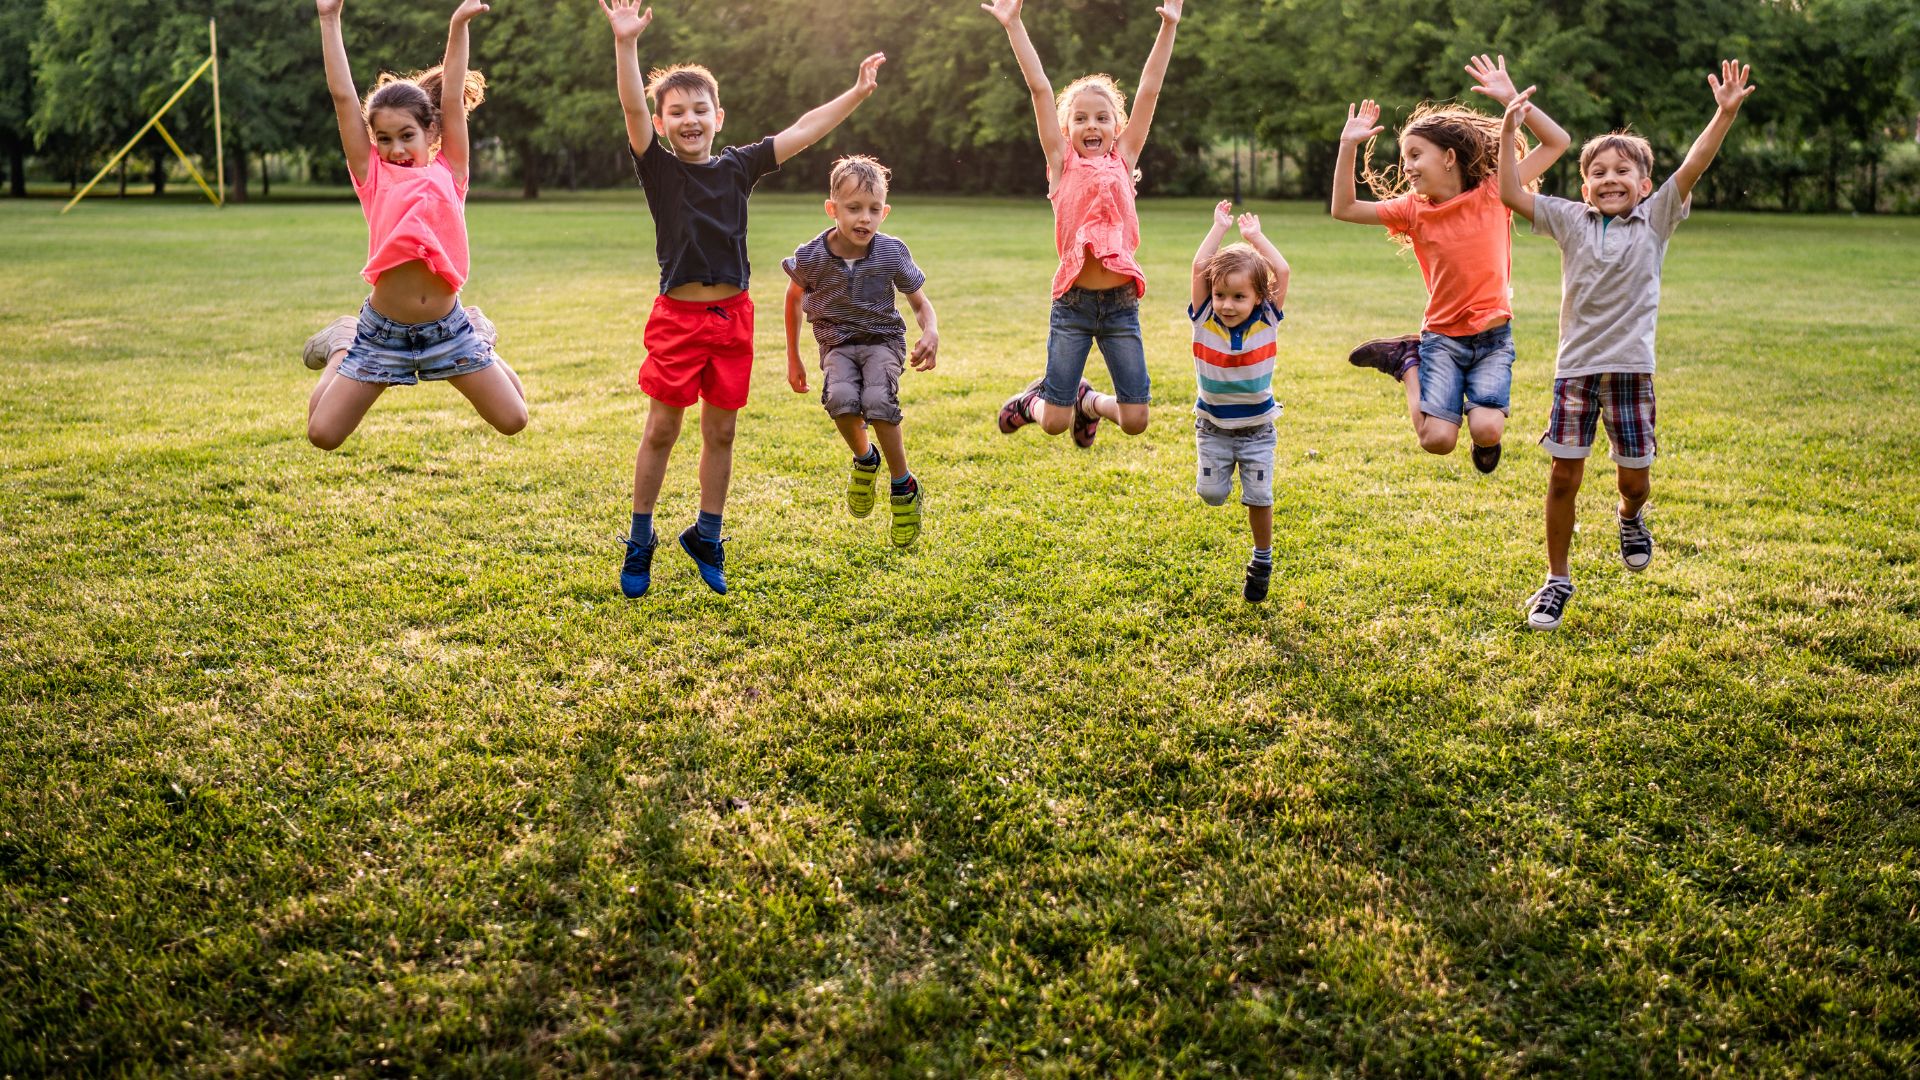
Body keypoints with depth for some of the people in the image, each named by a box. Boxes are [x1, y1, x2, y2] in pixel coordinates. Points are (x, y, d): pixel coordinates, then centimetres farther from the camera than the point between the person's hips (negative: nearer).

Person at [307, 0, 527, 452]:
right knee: (322, 433, -3)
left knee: (512, 420, 1)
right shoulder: (373, 177, 2)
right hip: (383, 329, -1)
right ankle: (342, 351, 28)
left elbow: (452, 101, 3)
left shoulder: (448, 174, 6)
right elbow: (343, 97, 0)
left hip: (447, 326, 1)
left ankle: (482, 346, 31)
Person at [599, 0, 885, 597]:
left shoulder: (738, 166, 6)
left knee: (720, 432, 9)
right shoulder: (658, 167, -2)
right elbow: (633, 108, -18)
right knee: (661, 429, 2)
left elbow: (803, 131, 8)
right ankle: (640, 542, 16)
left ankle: (707, 537, 25)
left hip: (732, 313, 3)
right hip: (677, 313, -3)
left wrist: (857, 93, 5)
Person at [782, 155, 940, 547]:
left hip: (883, 340, -1)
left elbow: (919, 302, 1)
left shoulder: (892, 253, -14)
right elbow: (794, 298, 8)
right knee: (840, 398, -32)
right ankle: (865, 459, 2)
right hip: (838, 344, 1)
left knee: (878, 401, -32)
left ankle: (904, 487, -9)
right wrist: (793, 359, 12)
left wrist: (931, 334, -22)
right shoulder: (811, 257, -14)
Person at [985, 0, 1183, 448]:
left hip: (1121, 304, 2)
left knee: (1134, 420, 1)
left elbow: (1149, 91, 4)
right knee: (1054, 423, 1)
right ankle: (1033, 399, 36)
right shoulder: (1063, 164, 3)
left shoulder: (1123, 161, 8)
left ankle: (1087, 401, 33)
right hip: (1073, 303, -2)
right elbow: (1039, 88, -2)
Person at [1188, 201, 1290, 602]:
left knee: (1259, 496, 0)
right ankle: (1222, 468, 31)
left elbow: (1283, 271, -20)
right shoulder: (1204, 320, -14)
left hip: (1256, 428, 0)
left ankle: (1262, 561, 21)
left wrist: (1256, 236, -10)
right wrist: (1220, 227, -15)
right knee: (1211, 494, -4)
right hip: (1213, 426, 1)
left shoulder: (1267, 321, -13)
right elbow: (1199, 266, -22)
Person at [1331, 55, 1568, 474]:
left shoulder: (1493, 193, -3)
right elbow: (1344, 209, -3)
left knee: (1486, 432, -22)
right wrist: (1349, 146, -11)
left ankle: (1486, 420, 16)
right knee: (1438, 439, -13)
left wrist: (1510, 99, -14)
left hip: (1494, 336, -1)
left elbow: (1557, 142, -5)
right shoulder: (1413, 209, 0)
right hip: (1442, 336, 1)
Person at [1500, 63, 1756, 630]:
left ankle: (1630, 517, 42)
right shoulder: (1571, 220, 6)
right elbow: (1510, 194, -1)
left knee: (1635, 477, 5)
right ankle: (1557, 580, 14)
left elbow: (1691, 168, -9)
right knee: (1564, 476, 0)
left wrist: (1725, 114, -21)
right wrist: (1509, 129, -9)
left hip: (1630, 366, 0)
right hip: (1575, 365, 0)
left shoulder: (1655, 220, 4)